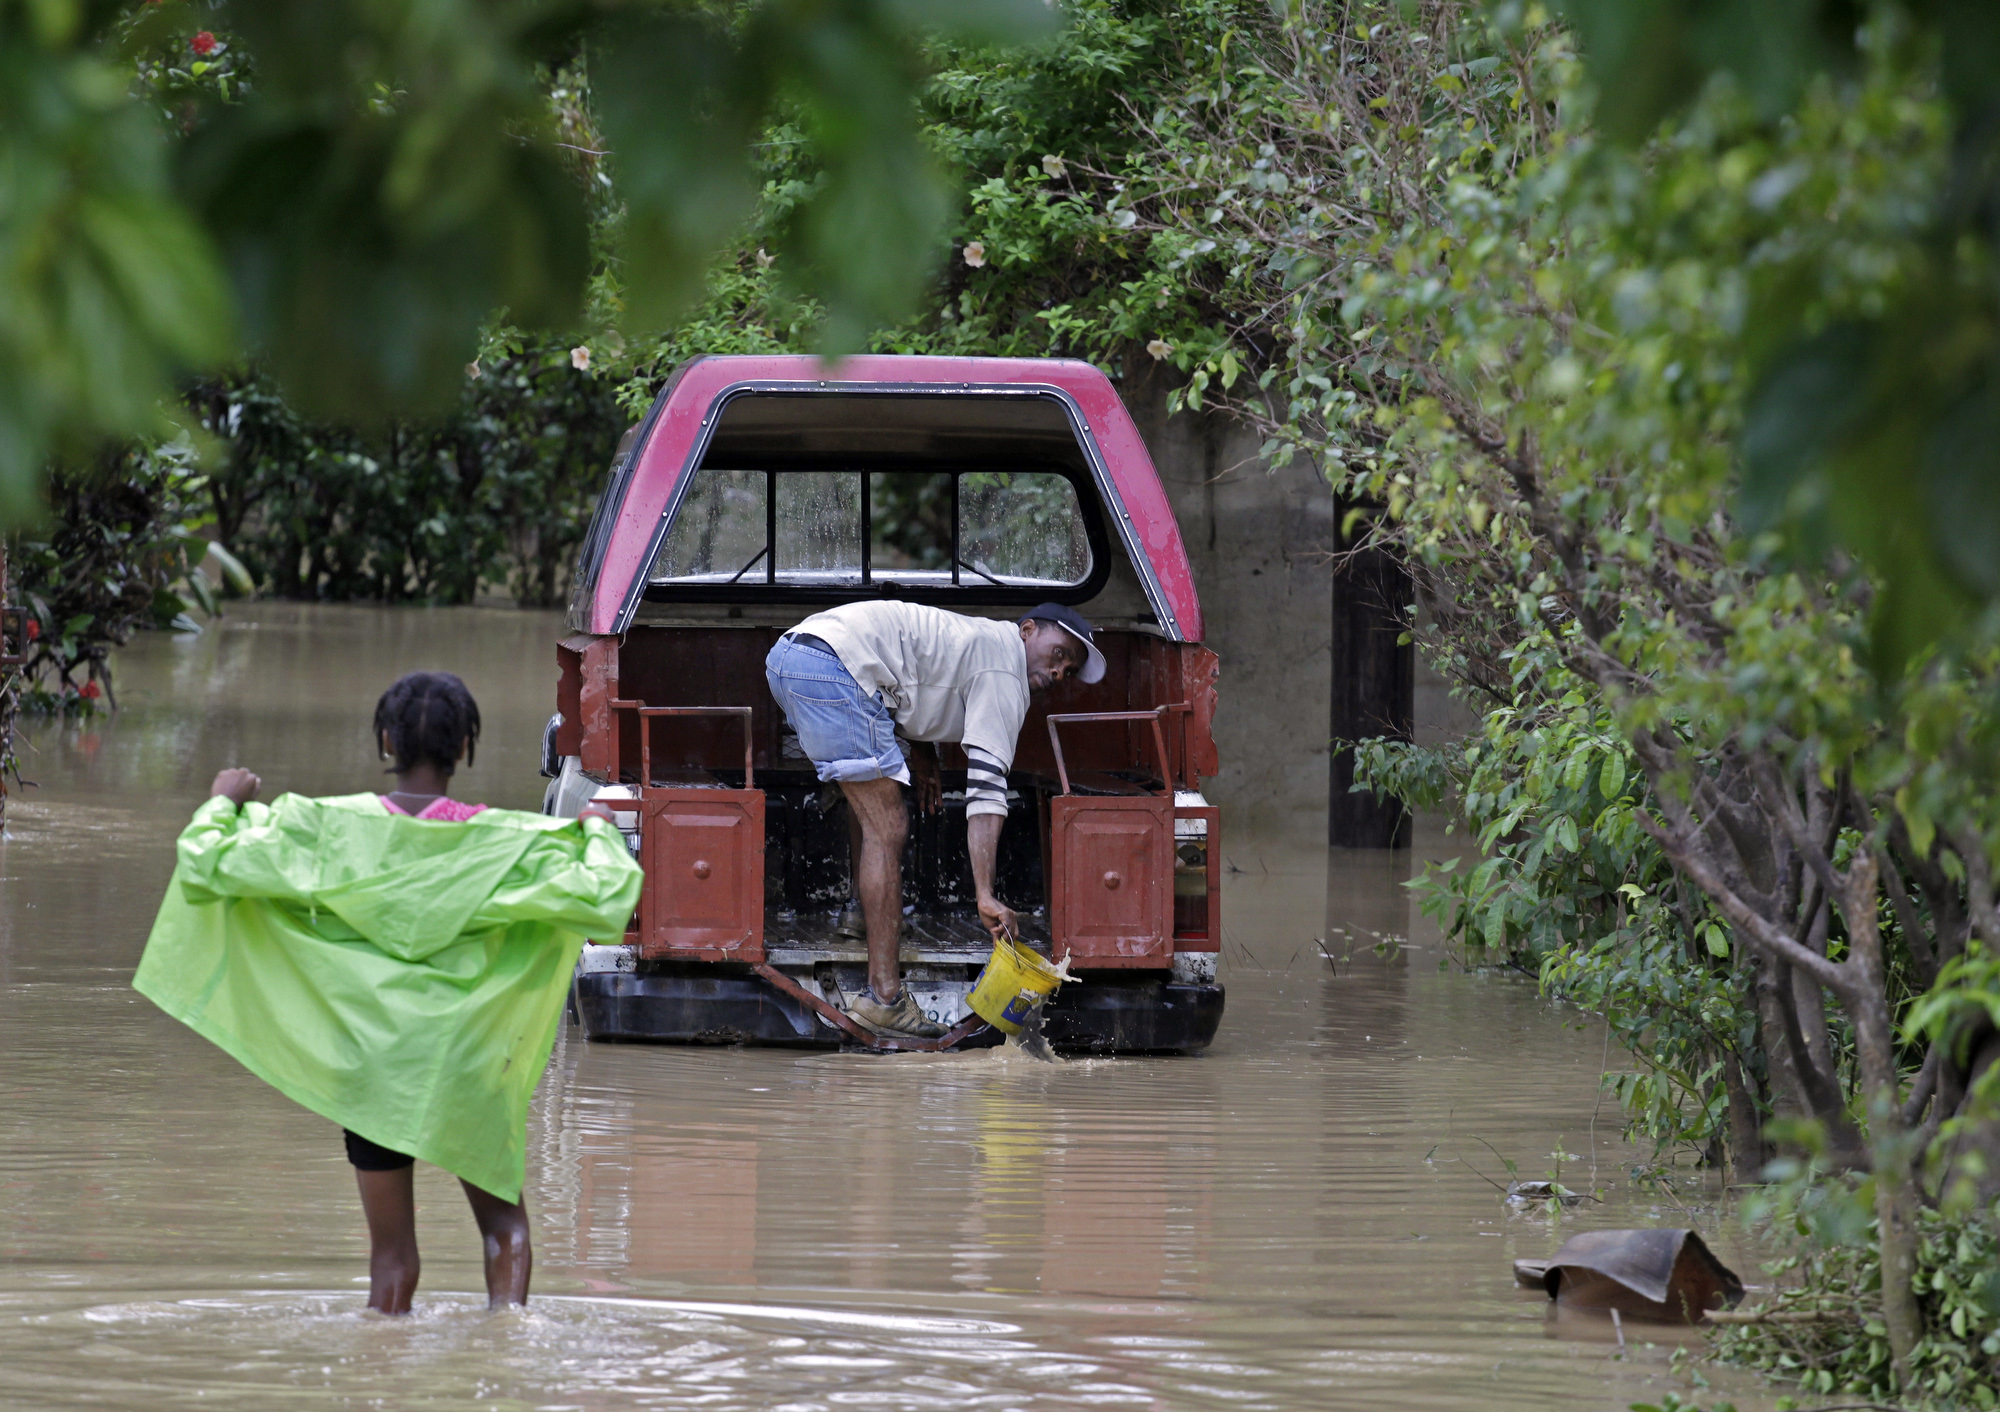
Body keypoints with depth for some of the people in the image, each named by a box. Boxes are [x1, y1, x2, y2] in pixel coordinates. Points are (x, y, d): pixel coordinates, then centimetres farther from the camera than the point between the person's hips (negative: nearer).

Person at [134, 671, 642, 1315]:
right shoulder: (505, 842, -11)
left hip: (371, 1061, 1)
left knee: (391, 1249, 9)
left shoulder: (327, 829, -9)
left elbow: (207, 868, -8)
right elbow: (601, 901, -12)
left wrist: (223, 804, 12)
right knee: (504, 1225, 14)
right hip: (470, 1064, -1)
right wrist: (598, 831, 7)